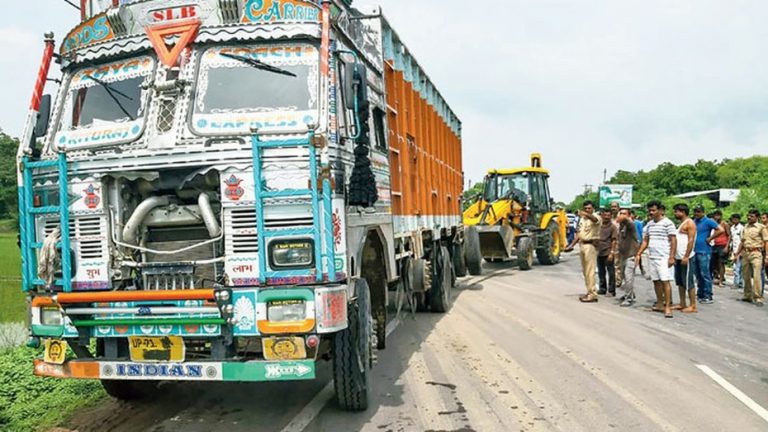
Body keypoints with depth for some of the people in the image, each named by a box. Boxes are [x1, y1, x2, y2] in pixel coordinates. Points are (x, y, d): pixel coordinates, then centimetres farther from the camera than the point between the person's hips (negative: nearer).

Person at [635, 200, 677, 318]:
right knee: (656, 281, 9)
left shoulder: (668, 223, -6)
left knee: (665, 281, -10)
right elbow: (645, 241, 19)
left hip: (663, 258, -7)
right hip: (651, 257, 7)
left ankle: (668, 307, -8)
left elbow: (673, 241, -9)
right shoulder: (649, 224, 14)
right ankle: (660, 304, 18)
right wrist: (638, 254, 9)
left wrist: (671, 257, -15)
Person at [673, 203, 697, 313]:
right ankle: (682, 304, 18)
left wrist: (686, 256, -22)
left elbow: (691, 240, -17)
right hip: (678, 257, 10)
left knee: (688, 282, -6)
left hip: (685, 258, -10)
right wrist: (674, 256, 16)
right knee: (680, 282, 12)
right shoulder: (681, 224, 18)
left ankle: (693, 306, -2)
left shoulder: (689, 223, -10)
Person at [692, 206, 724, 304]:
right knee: (697, 274, 12)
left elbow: (720, 230, -16)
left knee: (705, 274, -6)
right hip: (694, 251, 7)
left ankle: (708, 297, -2)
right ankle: (700, 294, 21)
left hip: (704, 251, -7)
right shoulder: (693, 222, 14)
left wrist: (709, 238, -13)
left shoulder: (708, 221, -6)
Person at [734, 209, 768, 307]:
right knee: (746, 276, 10)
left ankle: (758, 298, -11)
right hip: (745, 253, 6)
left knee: (757, 276, -13)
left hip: (756, 253, -6)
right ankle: (748, 296, 20)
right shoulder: (745, 227, 14)